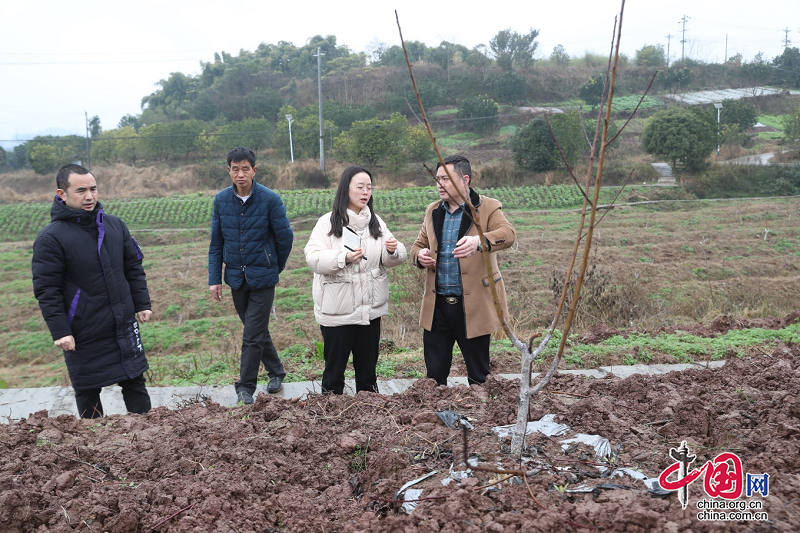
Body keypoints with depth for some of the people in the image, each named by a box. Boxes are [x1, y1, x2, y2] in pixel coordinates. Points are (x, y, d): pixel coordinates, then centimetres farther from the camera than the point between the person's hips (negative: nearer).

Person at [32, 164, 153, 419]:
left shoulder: (115, 225, 4)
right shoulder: (50, 238, -11)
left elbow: (134, 268, 11)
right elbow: (47, 290, -11)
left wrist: (142, 303, 9)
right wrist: (60, 331, -13)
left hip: (123, 326, 4)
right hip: (83, 336, -4)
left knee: (135, 383, 12)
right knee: (87, 392, 11)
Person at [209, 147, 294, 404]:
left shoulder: (270, 199, -12)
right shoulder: (221, 200, 0)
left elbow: (285, 238, -3)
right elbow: (216, 242, 5)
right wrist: (214, 279, 1)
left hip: (262, 278, -4)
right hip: (236, 277, 4)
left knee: (253, 336, -2)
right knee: (258, 331, 17)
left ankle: (246, 388, 12)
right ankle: (276, 372, 35)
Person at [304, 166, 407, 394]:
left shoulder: (376, 222, 8)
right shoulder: (328, 222, -5)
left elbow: (391, 259, 8)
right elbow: (313, 258, -15)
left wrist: (393, 250, -15)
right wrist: (344, 258, -29)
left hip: (370, 308, 4)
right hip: (337, 310, -4)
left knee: (368, 366, 17)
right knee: (334, 367, 8)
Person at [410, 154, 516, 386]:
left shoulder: (487, 208, -5)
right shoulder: (433, 211, 12)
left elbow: (508, 234, -23)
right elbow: (418, 245, 21)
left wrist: (479, 241, -44)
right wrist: (420, 256, -5)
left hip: (473, 306, -4)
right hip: (437, 306, 5)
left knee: (478, 375, 9)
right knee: (434, 374, 11)